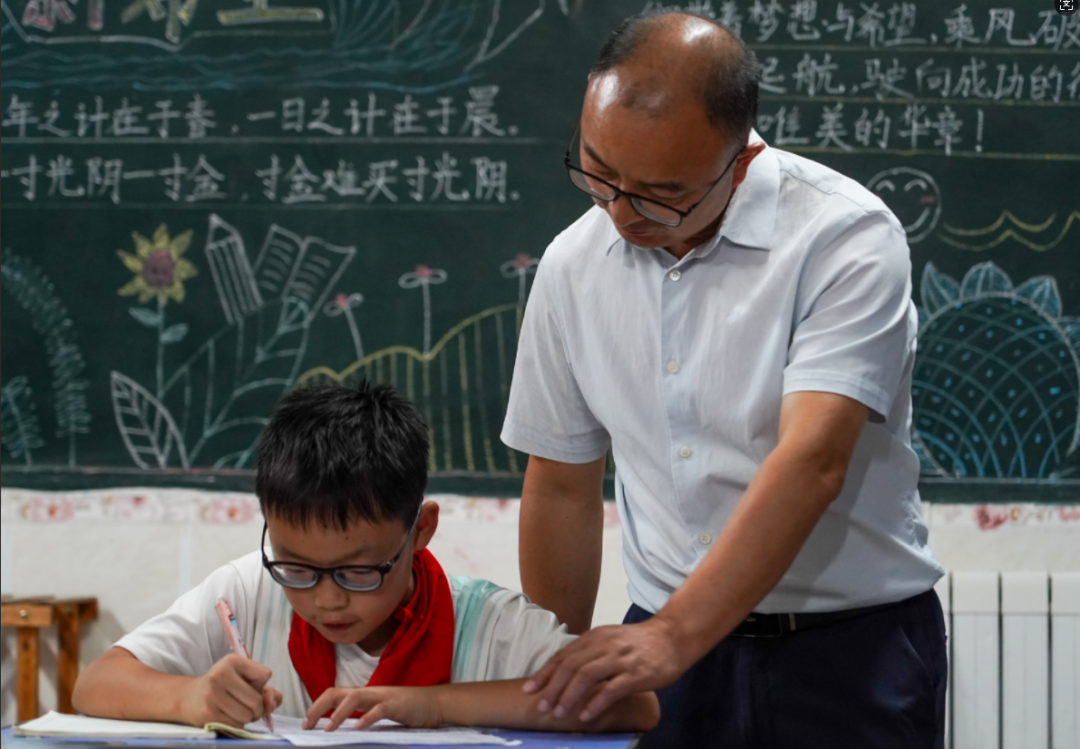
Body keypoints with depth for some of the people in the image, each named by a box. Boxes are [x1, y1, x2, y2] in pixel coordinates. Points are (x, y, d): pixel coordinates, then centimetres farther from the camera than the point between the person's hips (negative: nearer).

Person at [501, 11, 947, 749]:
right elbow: (562, 487, 10)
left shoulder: (847, 237, -14)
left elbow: (810, 465, -24)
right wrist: (557, 677, 11)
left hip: (852, 644, -4)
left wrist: (673, 638, -31)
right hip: (671, 640, 4)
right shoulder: (573, 264, 3)